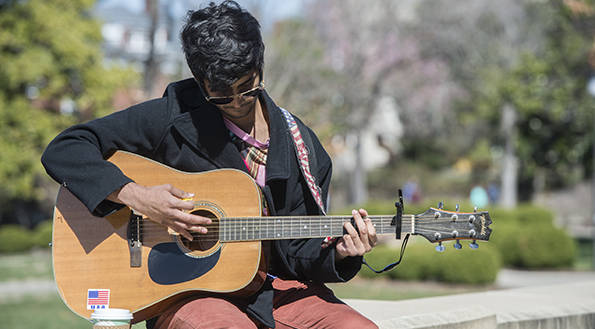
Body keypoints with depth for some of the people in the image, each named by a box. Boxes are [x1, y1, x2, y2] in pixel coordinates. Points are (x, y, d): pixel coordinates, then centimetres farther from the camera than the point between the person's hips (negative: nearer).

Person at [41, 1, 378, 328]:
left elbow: (298, 250, 11)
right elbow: (63, 150, -6)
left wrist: (338, 254, -11)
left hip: (272, 287, 4)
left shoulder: (301, 147, 6)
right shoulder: (172, 117, -4)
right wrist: (136, 196, -18)